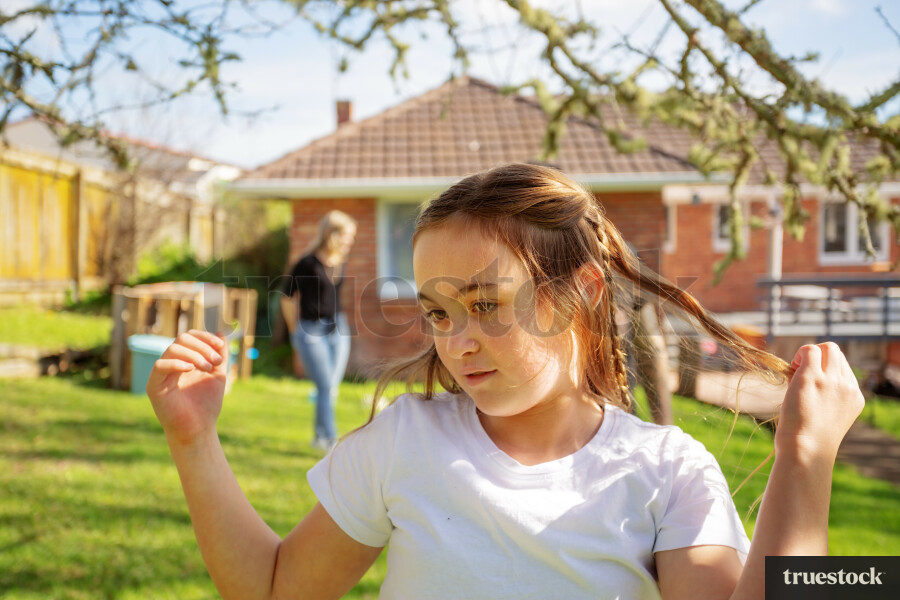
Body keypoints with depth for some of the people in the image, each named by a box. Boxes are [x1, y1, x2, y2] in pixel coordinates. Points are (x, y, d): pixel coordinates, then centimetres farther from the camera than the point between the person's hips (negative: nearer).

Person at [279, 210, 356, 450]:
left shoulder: (340, 262, 6)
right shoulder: (308, 263, -13)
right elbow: (288, 298, -4)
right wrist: (295, 331, 4)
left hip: (338, 329, 6)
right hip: (311, 331, -6)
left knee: (332, 387, 9)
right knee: (326, 387, -9)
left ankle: (319, 435, 24)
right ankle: (331, 439, -5)